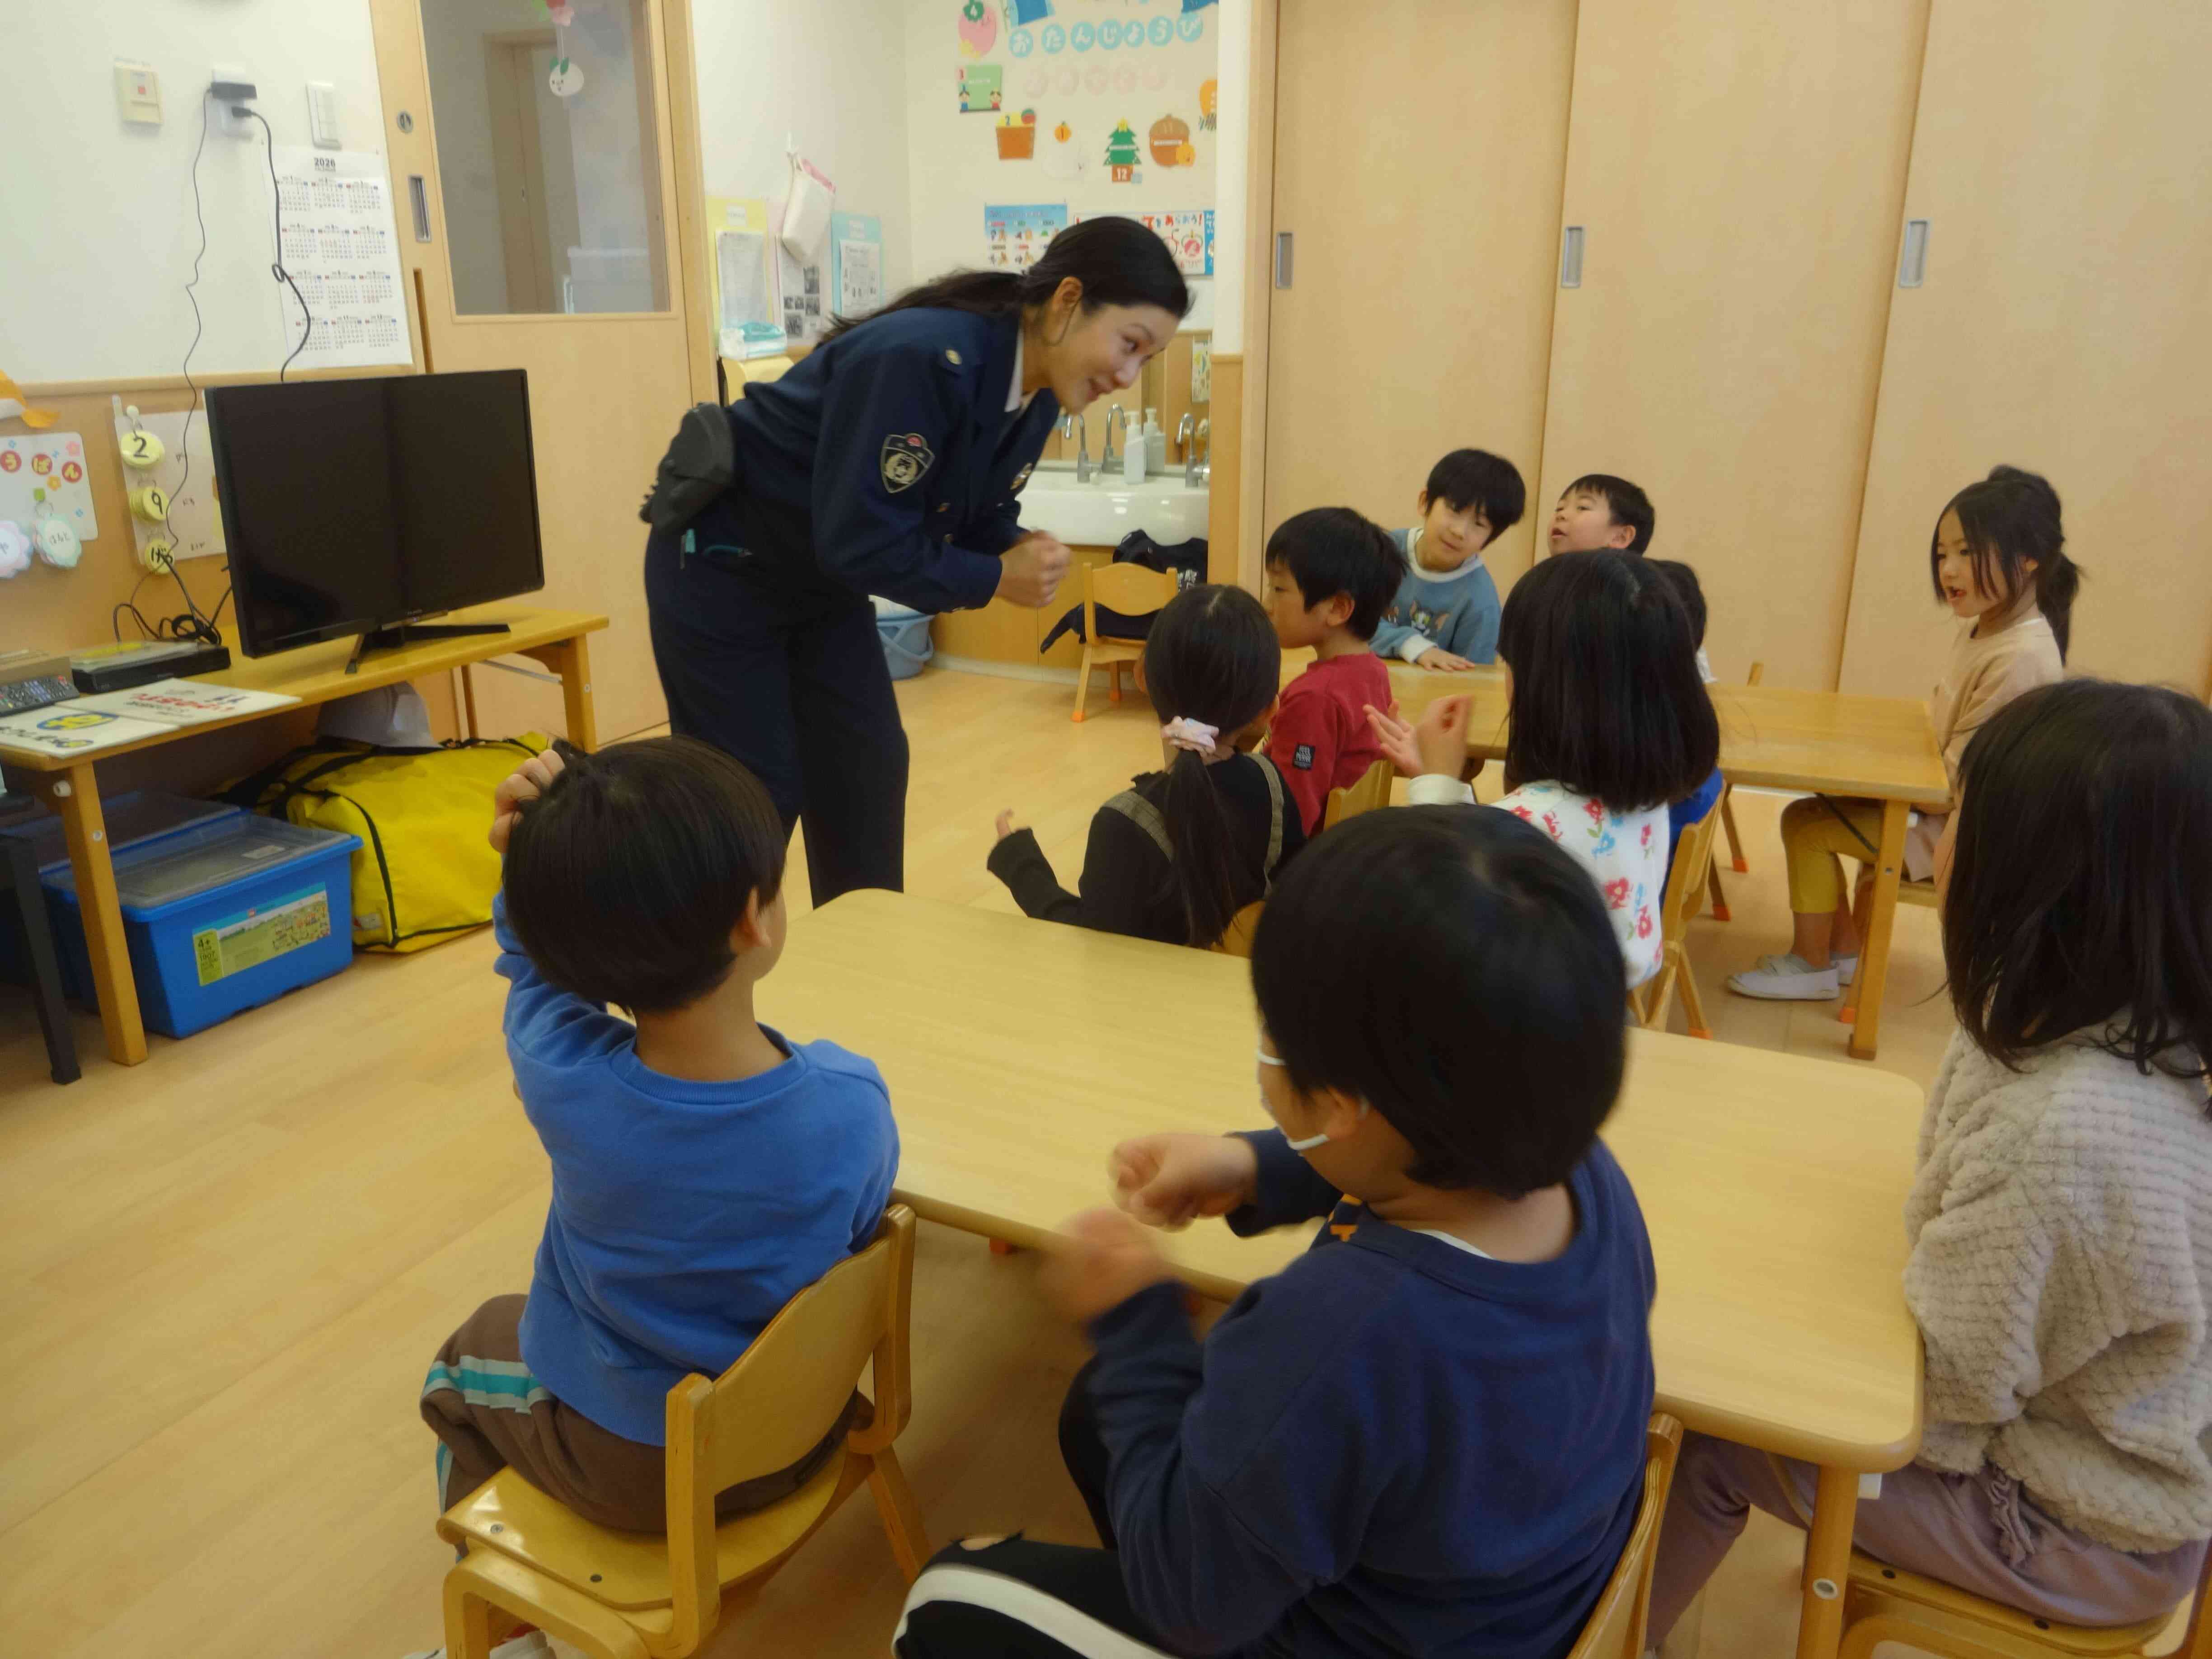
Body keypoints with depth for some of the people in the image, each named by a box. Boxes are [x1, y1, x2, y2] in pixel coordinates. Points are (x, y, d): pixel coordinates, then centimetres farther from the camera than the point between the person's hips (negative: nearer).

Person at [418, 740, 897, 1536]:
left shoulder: (558, 1079, -31)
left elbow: (537, 952, -7)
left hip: (624, 1468, -1)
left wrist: (539, 860, -26)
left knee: (469, 1354, 30)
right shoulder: (851, 1104, -31)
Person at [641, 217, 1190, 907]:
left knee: (867, 775, 8)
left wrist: (1024, 553, -19)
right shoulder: (924, 358, -33)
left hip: (823, 582, 8)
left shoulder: (1036, 395, -6)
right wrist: (997, 579, -24)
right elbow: (859, 538, -33)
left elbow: (978, 519, 3)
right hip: (721, 569, -8)